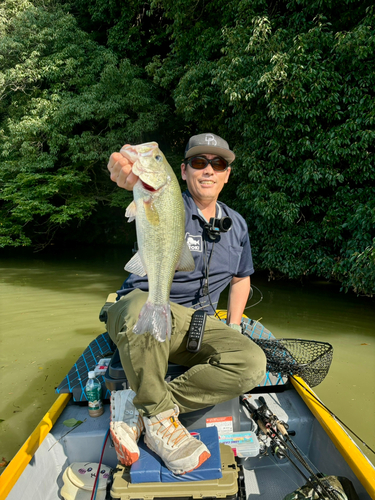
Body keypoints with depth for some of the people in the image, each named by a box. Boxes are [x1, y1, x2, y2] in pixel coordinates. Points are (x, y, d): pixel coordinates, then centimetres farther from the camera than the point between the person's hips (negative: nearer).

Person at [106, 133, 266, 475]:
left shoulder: (236, 224, 10)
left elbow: (241, 279, 22)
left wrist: (233, 329, 10)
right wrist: (133, 176, -60)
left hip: (197, 324, 5)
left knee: (252, 364, -21)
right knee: (148, 306, -40)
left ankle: (136, 408, -16)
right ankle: (159, 420, -16)